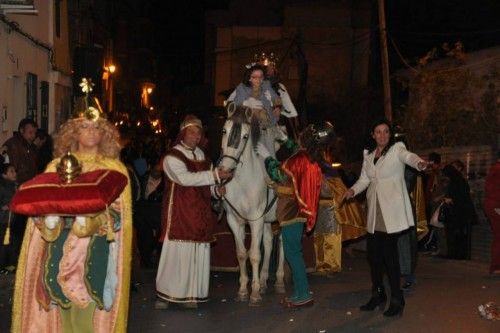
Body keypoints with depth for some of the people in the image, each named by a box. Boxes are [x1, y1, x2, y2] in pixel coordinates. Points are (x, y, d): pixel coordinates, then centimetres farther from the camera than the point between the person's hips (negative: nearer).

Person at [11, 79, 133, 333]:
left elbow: (118, 212, -2)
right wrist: (50, 218, -16)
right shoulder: (56, 166, 9)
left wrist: (91, 218, -19)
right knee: (63, 301, 1)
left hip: (97, 248, -2)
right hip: (62, 244, 2)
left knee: (91, 307, -5)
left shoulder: (114, 169, 4)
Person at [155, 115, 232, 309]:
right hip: (179, 214, -6)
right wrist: (215, 175, -26)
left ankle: (190, 294, 16)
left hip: (200, 212, 6)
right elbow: (186, 178, -24)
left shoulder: (200, 154, 13)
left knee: (198, 253, 6)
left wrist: (216, 189, -2)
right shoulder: (172, 157, -9)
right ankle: (165, 294, 6)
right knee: (175, 251, -5)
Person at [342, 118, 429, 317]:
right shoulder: (368, 155, 14)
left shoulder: (397, 149, -3)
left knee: (389, 253, -8)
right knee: (373, 253, 7)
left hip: (392, 210, -5)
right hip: (374, 211, 5)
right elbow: (364, 179, 13)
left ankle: (397, 299, 3)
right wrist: (353, 190, -6)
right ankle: (378, 294, 25)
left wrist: (419, 163, -46)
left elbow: (408, 157, -23)